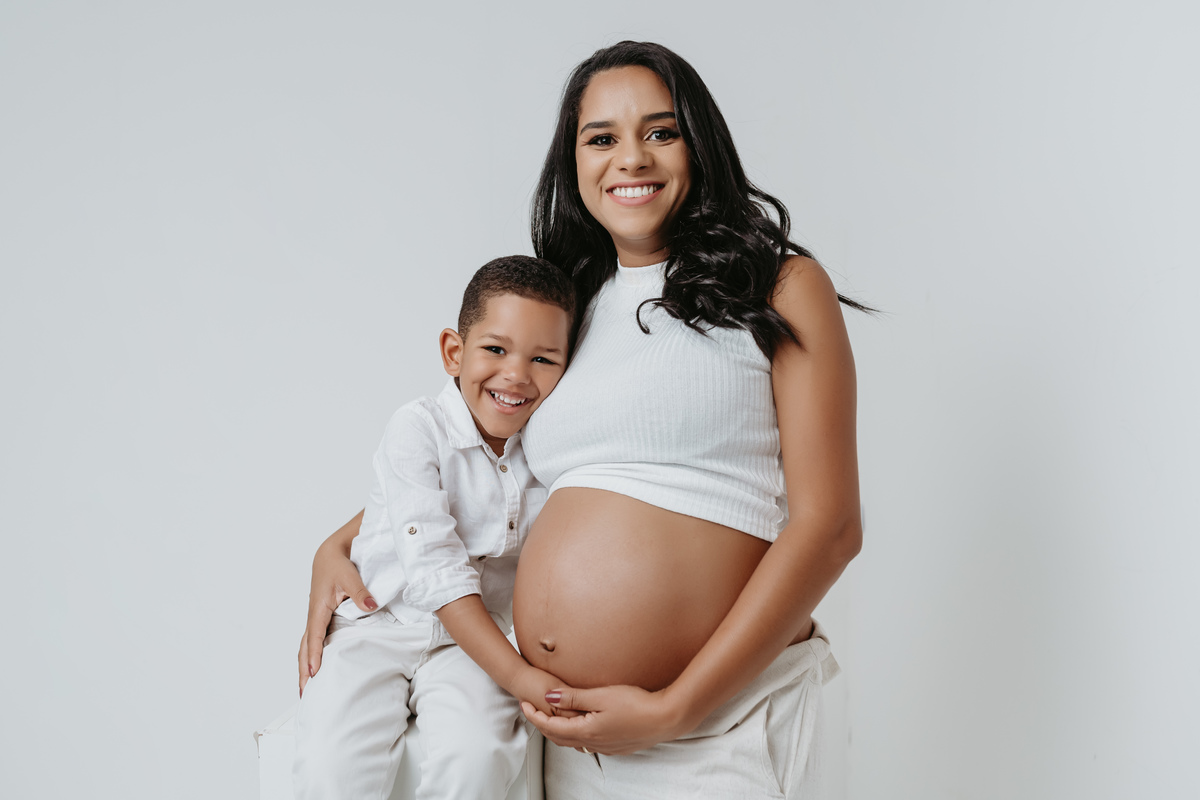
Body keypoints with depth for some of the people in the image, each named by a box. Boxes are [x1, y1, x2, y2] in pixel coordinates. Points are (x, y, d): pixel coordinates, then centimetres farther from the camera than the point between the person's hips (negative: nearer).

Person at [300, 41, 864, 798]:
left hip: (717, 720, -5)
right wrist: (338, 546, 13)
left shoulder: (781, 287, -1)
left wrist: (671, 712, -14)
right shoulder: (569, 309, 13)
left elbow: (828, 525, -9)